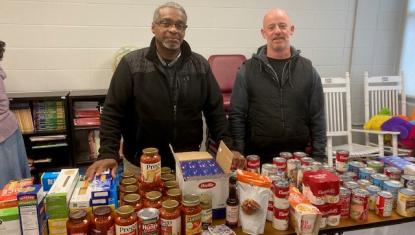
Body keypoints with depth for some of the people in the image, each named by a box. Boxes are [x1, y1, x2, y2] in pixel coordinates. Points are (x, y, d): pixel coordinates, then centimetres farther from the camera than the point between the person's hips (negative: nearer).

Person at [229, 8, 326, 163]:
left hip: (298, 158, 2)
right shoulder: (247, 70, -2)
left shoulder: (307, 70, 4)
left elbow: (317, 118, 4)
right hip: (258, 158, -1)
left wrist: (318, 158, 0)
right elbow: (237, 117, -3)